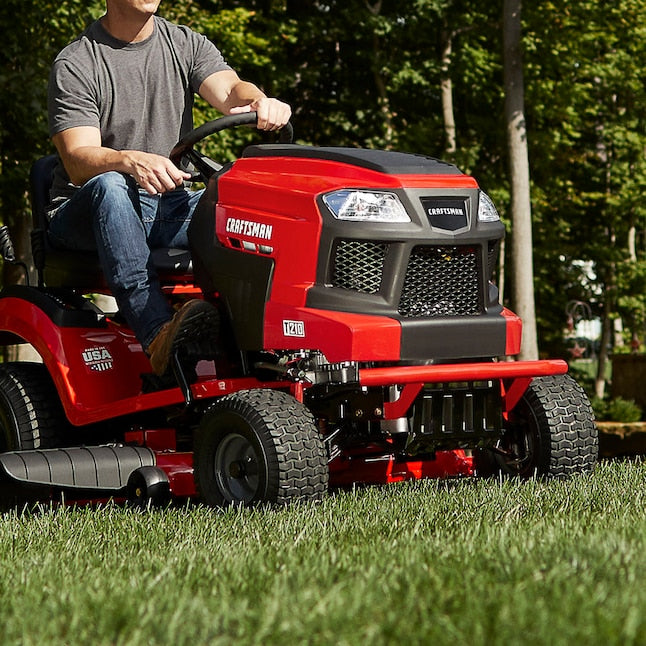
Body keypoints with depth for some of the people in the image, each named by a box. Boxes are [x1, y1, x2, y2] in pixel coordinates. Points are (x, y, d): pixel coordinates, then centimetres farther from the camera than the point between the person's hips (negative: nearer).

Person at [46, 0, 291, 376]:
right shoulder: (76, 64, -4)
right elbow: (78, 161, -16)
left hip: (170, 206, 4)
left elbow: (230, 91, -9)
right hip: (82, 215, -3)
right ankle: (158, 333, -50)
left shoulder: (186, 44, 10)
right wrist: (131, 161, -39)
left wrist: (261, 102, -35)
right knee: (109, 185, -37)